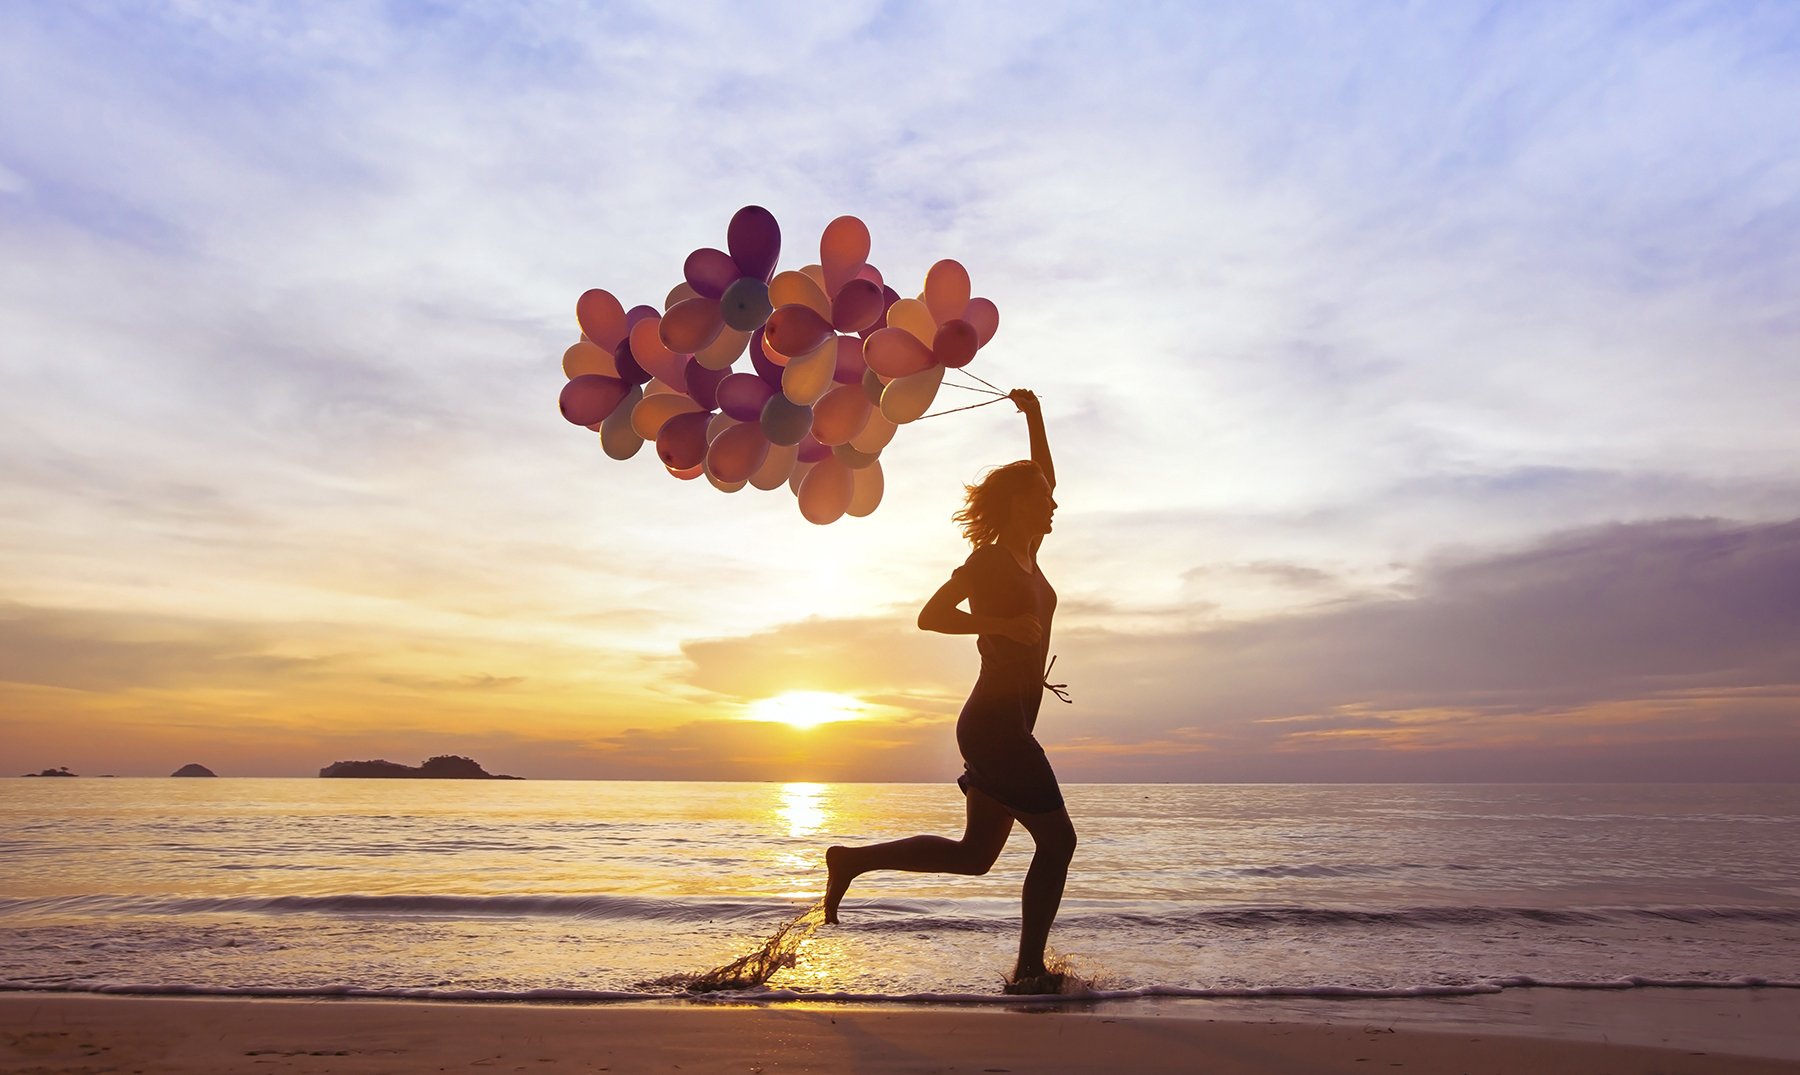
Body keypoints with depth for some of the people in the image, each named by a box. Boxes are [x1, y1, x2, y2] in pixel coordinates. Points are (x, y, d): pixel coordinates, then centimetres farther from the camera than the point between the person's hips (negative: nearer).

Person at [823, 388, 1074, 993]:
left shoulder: (1026, 558, 15)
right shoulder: (988, 560, -9)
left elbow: (1041, 481, 26)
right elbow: (930, 616, -16)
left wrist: (1033, 417, 22)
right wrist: (1004, 625, -20)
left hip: (1004, 725, 9)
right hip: (996, 722, -9)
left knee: (974, 855, 11)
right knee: (1056, 841, -3)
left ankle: (854, 860, 15)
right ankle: (1030, 973, 5)